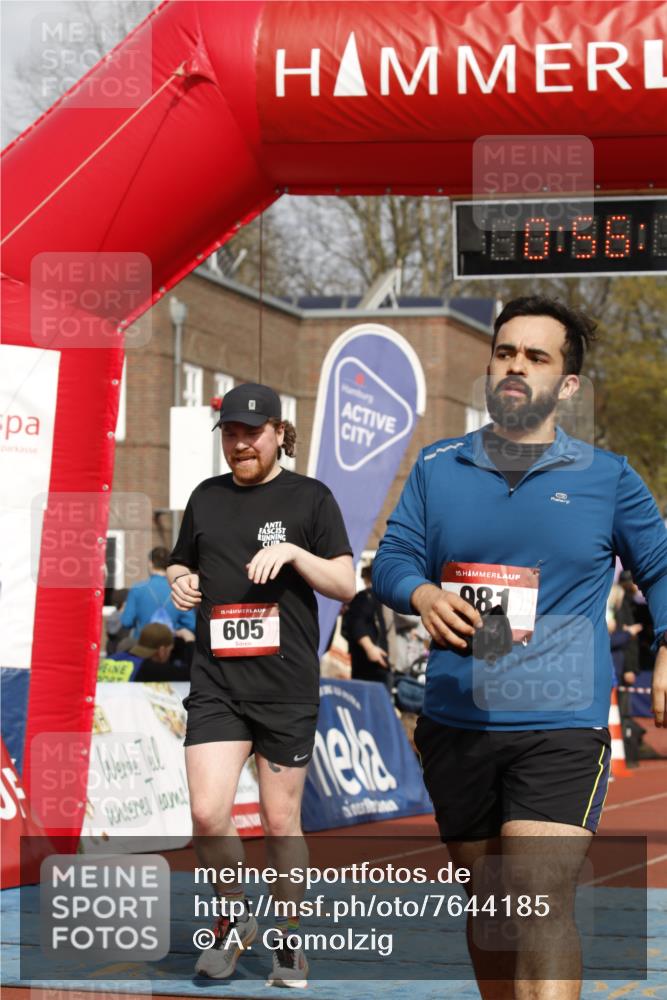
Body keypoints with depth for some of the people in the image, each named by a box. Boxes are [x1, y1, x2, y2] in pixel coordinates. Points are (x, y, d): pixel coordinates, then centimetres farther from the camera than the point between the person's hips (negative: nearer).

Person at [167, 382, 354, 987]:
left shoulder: (310, 498, 3)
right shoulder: (207, 498, 13)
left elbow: (346, 585, 0)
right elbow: (182, 565, 25)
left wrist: (294, 553, -15)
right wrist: (179, 582, 2)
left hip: (288, 687, -2)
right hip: (216, 681, 2)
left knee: (281, 820, 3)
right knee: (207, 814, -11)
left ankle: (289, 938, 20)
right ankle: (234, 915, 14)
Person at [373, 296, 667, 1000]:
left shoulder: (608, 479, 3)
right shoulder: (437, 467, 9)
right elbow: (391, 558, 9)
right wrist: (423, 593, -14)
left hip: (561, 729, -4)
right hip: (456, 723, 4)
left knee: (541, 905, -18)